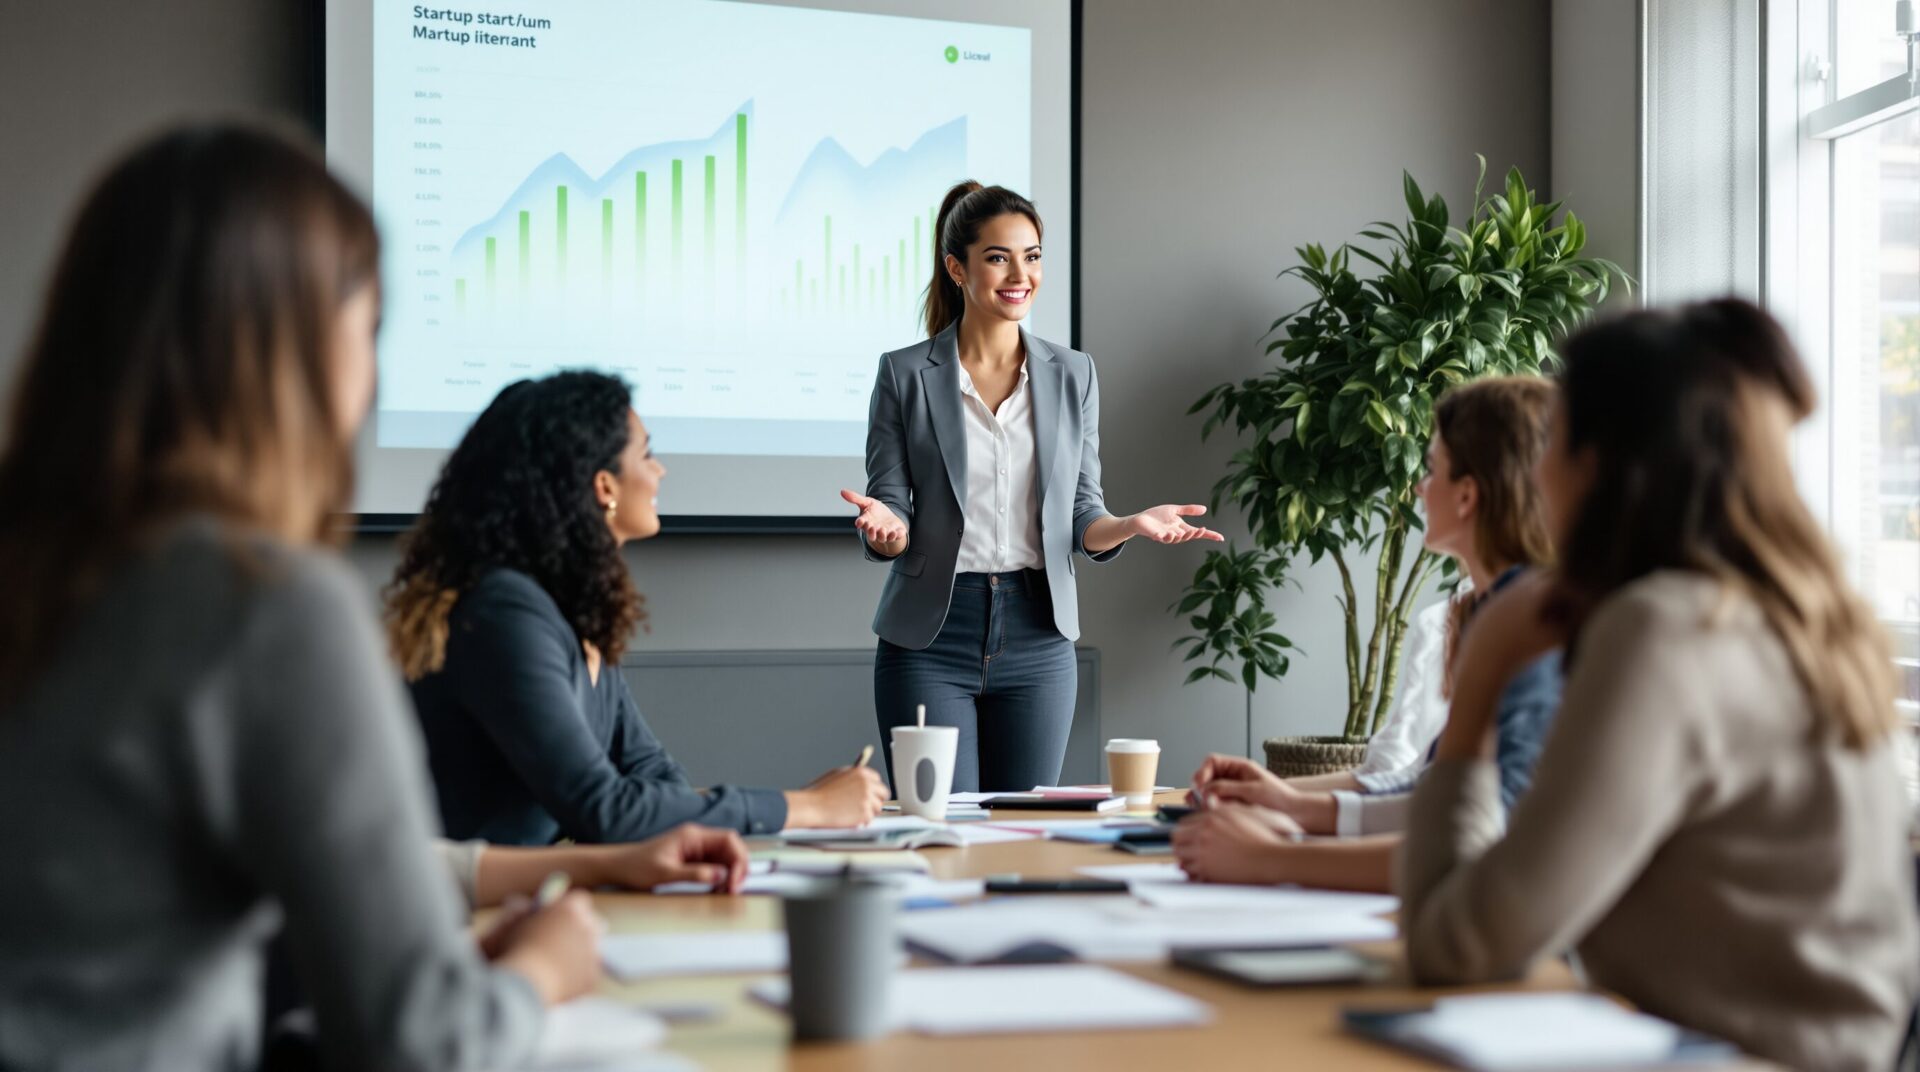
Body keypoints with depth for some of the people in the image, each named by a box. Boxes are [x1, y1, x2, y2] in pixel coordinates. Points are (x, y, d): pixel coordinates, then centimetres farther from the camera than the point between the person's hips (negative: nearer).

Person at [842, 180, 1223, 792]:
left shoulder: (1073, 375, 8)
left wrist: (1131, 525, -11)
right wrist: (884, 527, -22)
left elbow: (1081, 517, 9)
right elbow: (891, 506, 1)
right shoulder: (905, 375, 0)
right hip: (932, 637, -2)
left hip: (1036, 639, 3)